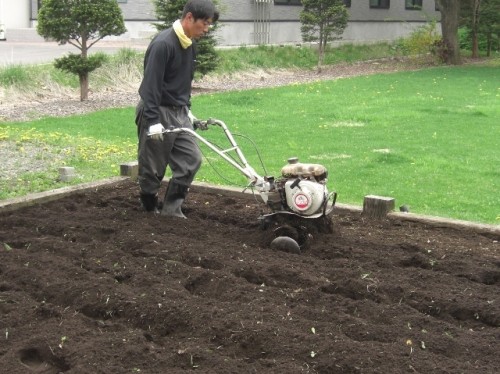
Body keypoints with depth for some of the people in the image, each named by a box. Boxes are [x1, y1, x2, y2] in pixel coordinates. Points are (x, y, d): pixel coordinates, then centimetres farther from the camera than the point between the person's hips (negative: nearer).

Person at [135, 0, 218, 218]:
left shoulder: (188, 45, 8)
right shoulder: (163, 44, -21)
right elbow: (150, 84, -24)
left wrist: (187, 109, 19)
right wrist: (153, 120, -26)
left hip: (178, 113, 9)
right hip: (158, 112, -8)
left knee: (191, 159, 2)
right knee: (153, 167, 3)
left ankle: (171, 209, 8)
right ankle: (151, 210, 20)